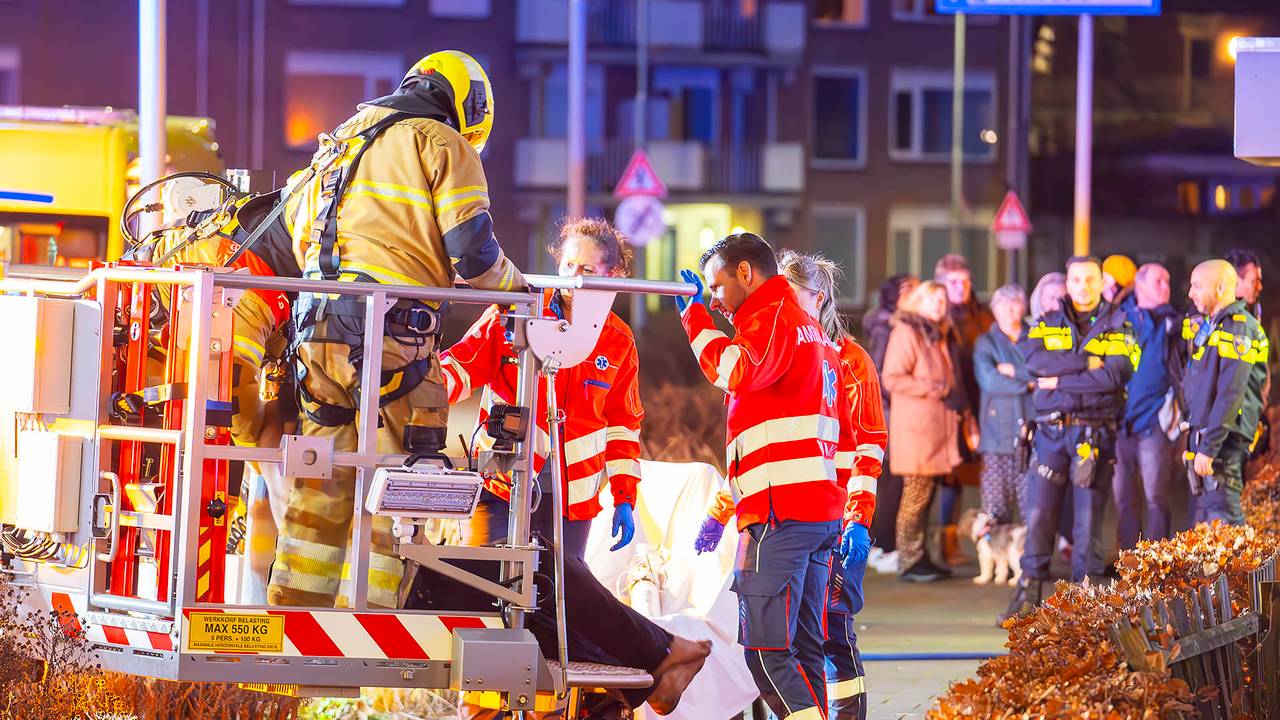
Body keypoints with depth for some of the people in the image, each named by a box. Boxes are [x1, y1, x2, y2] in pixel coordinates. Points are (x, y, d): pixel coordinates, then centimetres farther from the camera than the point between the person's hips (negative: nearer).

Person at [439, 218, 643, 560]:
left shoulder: (618, 342, 8)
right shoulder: (513, 313, 0)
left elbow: (622, 425, 14)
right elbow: (464, 365, 2)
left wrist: (625, 498, 10)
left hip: (572, 499, 2)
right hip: (502, 486, -2)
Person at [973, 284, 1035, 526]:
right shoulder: (986, 343, 12)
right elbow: (989, 380, -5)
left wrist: (1015, 372, -5)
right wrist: (1029, 383, -4)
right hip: (998, 435, 0)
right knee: (996, 511, -5)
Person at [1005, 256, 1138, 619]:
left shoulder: (1118, 327, 5)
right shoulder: (1048, 323, 12)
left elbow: (1115, 375, -12)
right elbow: (1030, 355, -9)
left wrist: (1060, 379, -10)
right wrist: (1085, 364, -14)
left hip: (1096, 435, -1)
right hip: (1052, 430, 2)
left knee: (1089, 517, -1)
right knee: (1039, 513, -3)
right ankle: (1029, 592, 2)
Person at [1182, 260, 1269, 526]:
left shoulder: (1239, 328, -13)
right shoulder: (1209, 325, 18)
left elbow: (1230, 396, -20)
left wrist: (1209, 448, -22)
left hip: (1224, 440, -10)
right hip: (1200, 433, 10)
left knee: (1222, 522, -13)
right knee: (1200, 521, 10)